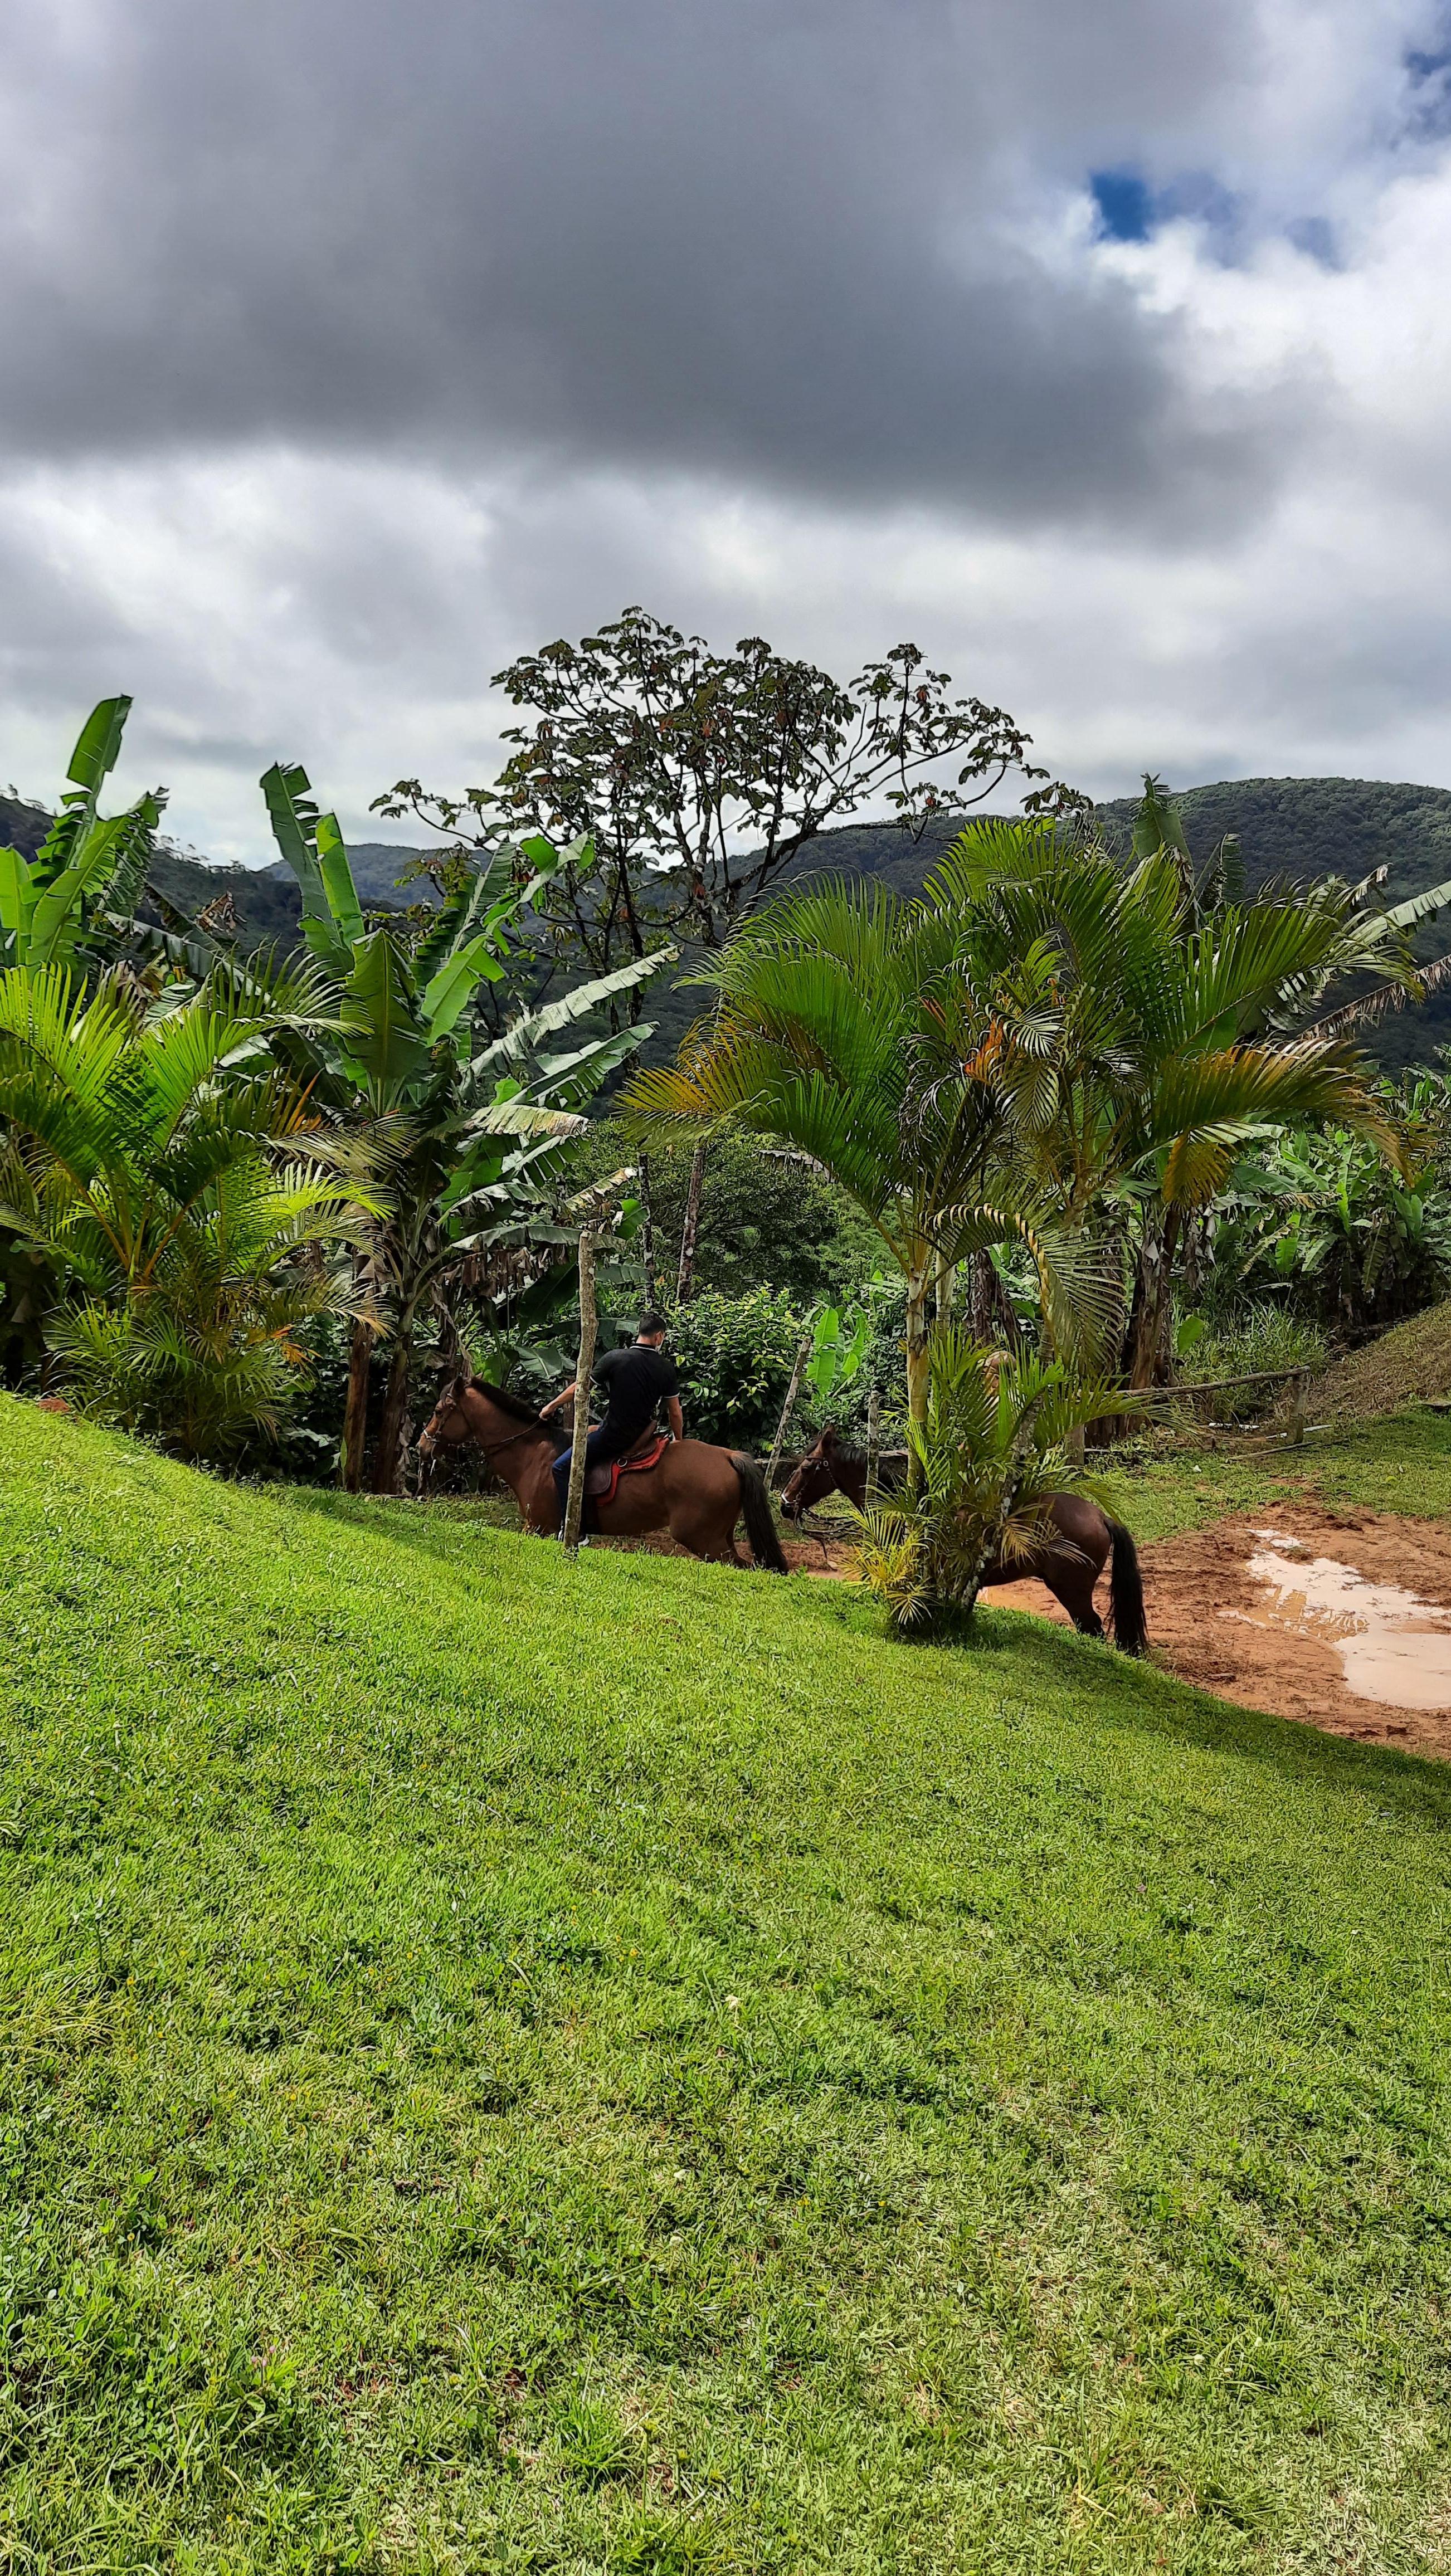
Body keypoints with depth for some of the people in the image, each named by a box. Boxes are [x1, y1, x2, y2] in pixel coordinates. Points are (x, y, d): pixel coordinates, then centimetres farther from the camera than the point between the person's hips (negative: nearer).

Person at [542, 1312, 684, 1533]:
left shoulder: (614, 1358, -11)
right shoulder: (666, 1368, -3)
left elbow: (579, 1388, -3)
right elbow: (675, 1413, 4)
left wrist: (551, 1407, 12)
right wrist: (678, 1441, 23)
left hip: (613, 1435, -5)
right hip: (643, 1435, 6)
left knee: (562, 1467, 2)